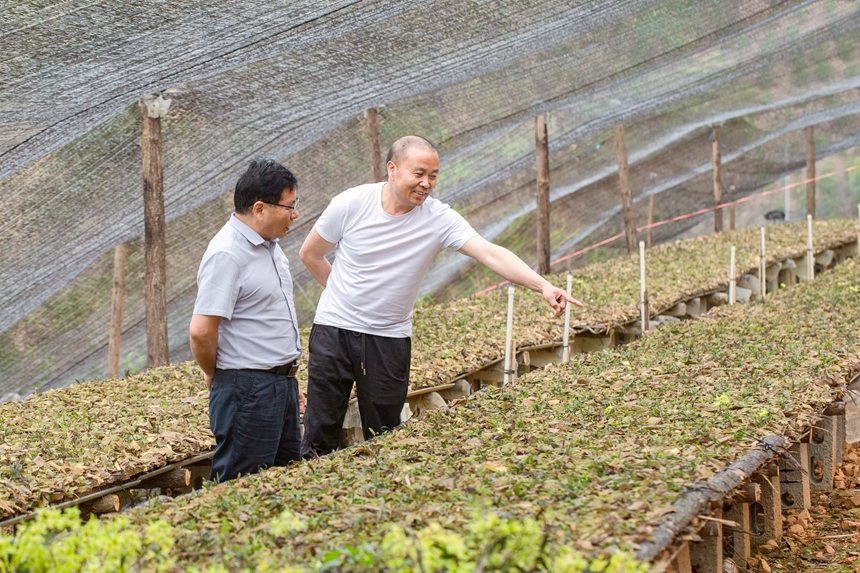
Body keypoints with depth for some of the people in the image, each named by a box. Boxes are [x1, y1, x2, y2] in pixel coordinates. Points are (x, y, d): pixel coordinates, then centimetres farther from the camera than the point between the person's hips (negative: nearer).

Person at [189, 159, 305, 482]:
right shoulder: (227, 255, -19)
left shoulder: (269, 244, 12)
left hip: (281, 384, 10)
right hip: (247, 391, -10)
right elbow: (201, 331, -23)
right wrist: (214, 375, -6)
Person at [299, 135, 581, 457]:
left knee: (384, 437, 8)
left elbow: (491, 254, -23)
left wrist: (543, 286, -36)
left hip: (390, 338, 1)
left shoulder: (439, 219, -11)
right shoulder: (351, 204, -11)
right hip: (334, 330, -1)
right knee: (320, 432, 0)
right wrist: (348, 294, 9)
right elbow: (310, 254, 4)